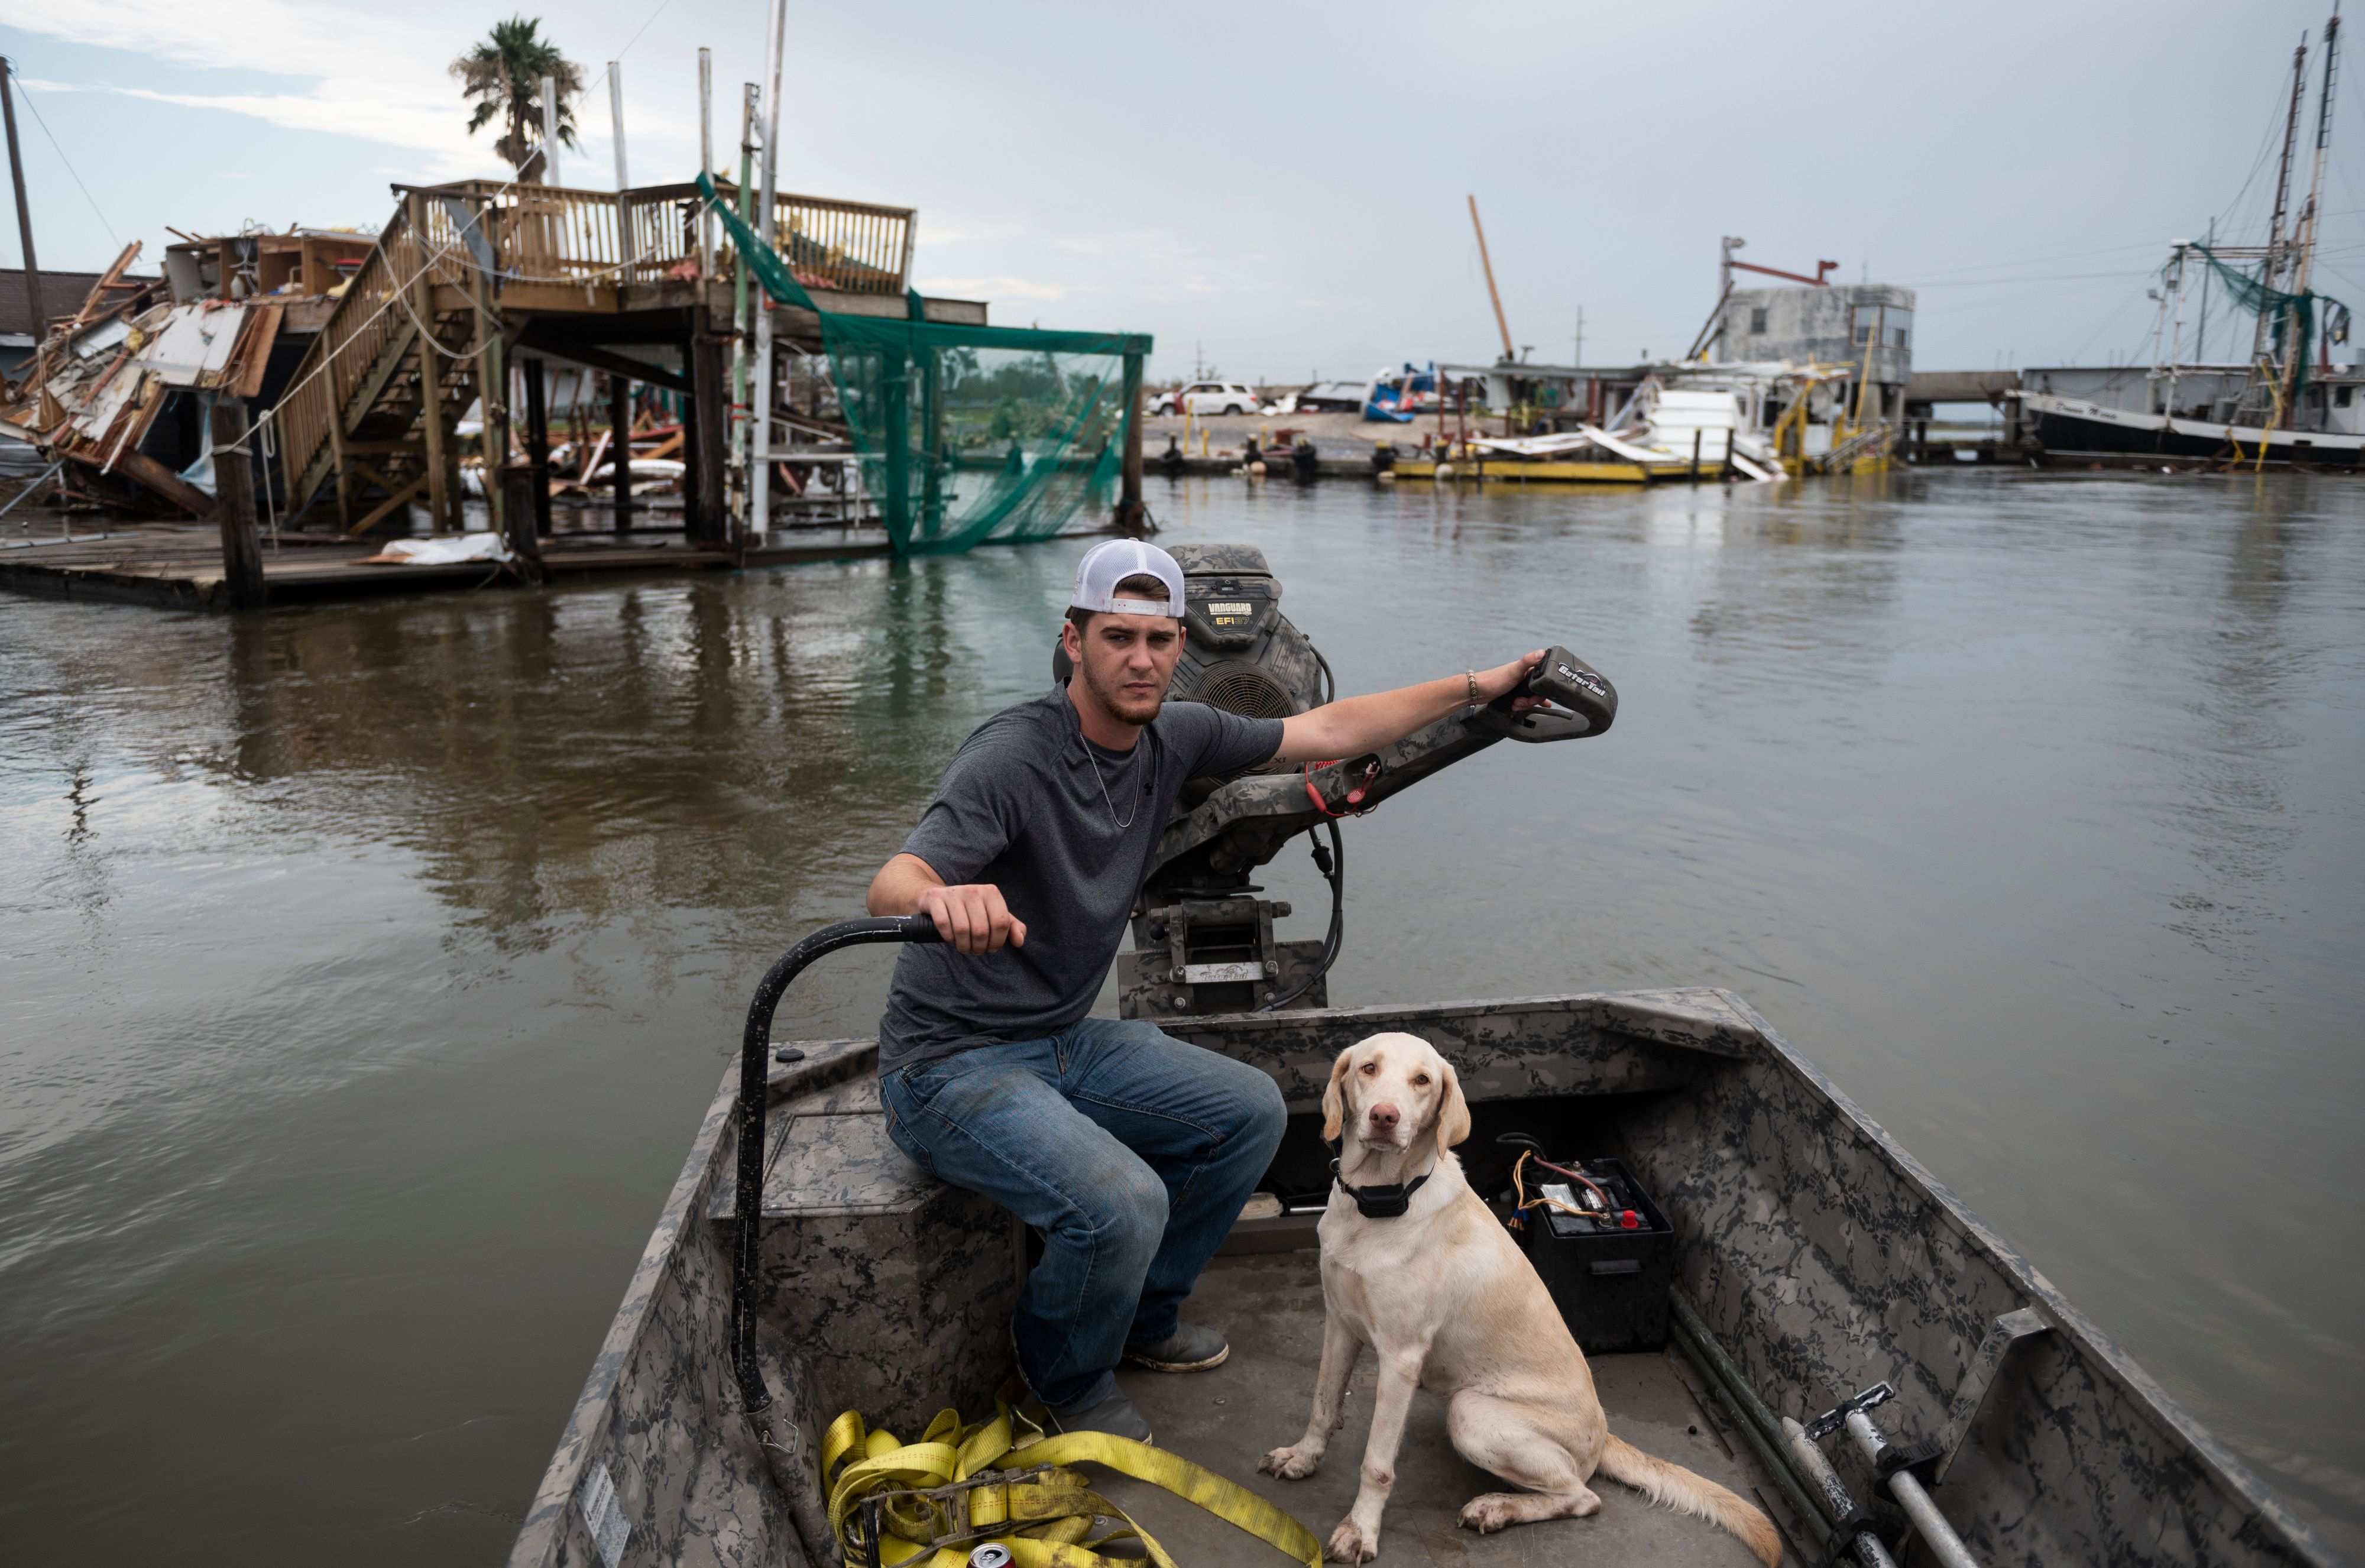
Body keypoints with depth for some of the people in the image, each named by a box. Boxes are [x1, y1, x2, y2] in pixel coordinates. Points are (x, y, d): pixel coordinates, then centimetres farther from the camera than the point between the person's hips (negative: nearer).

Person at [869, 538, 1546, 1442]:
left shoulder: (1173, 738, -1)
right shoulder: (1013, 757, -25)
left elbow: (1327, 731, 8)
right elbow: (890, 888, -38)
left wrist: (1475, 688, 9)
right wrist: (942, 897, -62)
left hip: (1065, 1043, 8)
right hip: (953, 1066, -8)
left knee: (1249, 1112, 7)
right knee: (1123, 1205, -28)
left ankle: (1142, 1316, 25)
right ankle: (1067, 1379, 7)